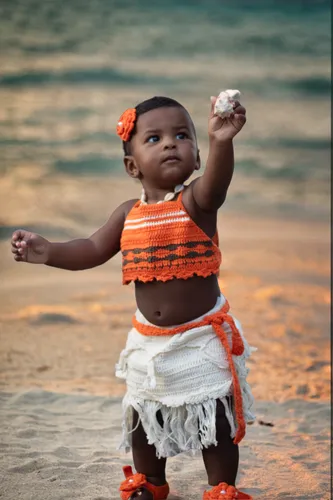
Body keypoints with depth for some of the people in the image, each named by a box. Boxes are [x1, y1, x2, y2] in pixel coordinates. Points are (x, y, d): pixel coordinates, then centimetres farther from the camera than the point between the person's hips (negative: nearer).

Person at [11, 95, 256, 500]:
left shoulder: (196, 200, -15)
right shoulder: (129, 213, -2)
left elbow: (216, 182, -37)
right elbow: (92, 251, 4)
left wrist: (221, 142, -58)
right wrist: (47, 251, -13)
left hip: (203, 337, -5)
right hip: (149, 341, 5)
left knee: (217, 422, 3)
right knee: (142, 419, 20)